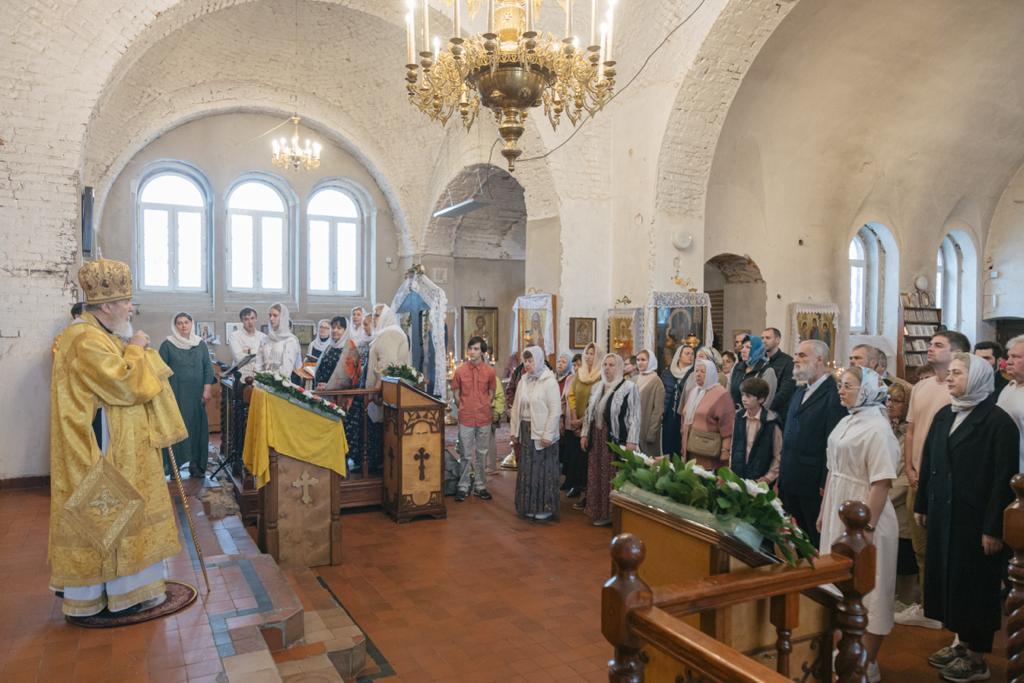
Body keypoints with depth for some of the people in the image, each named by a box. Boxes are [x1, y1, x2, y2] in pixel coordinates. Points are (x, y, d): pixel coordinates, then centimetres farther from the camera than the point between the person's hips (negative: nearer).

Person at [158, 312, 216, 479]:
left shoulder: (200, 344, 9)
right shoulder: (167, 345, 1)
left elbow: (208, 367, 7)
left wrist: (207, 389, -2)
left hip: (197, 394, 3)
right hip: (176, 393, -2)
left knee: (197, 427, 3)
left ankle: (196, 465, 10)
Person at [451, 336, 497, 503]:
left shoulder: (489, 371, -2)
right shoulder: (460, 370, -3)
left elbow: (491, 394, 7)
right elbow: (456, 395, 5)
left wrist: (483, 409, 4)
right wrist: (464, 410, 4)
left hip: (484, 418, 1)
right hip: (466, 419, -1)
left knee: (482, 454, 10)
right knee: (466, 455, 5)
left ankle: (480, 486, 21)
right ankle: (463, 487, 16)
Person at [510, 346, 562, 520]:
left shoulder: (549, 381, -11)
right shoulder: (524, 381, 7)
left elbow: (555, 410, -14)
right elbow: (516, 406, 10)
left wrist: (547, 435, -16)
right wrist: (514, 429, 7)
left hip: (542, 432, -6)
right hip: (526, 430, 6)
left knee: (543, 470, 3)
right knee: (527, 470, 12)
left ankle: (545, 507, 14)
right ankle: (529, 506, 23)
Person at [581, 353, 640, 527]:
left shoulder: (629, 387, -9)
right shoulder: (597, 387, 12)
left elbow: (634, 416, -12)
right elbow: (589, 412, 17)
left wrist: (631, 441, -17)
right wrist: (584, 434, 11)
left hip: (616, 439, -6)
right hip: (598, 439, 6)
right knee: (597, 475, 11)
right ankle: (600, 512, 23)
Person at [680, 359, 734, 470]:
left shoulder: (721, 394, -8)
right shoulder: (694, 392, 15)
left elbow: (727, 425, -13)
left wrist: (725, 450, -17)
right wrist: (684, 443, 19)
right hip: (691, 448, 7)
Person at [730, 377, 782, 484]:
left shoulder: (771, 422, -11)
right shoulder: (737, 417, 2)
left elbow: (778, 455, -6)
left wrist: (768, 478, -8)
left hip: (759, 482, -4)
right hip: (736, 477, 4)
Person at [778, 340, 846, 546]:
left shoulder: (834, 394, -14)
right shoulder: (800, 392, 14)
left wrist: (826, 485, -19)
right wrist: (781, 477, 14)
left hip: (814, 485, -8)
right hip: (790, 483, 8)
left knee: (817, 541, 6)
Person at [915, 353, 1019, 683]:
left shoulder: (998, 421, -11)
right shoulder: (944, 415, 9)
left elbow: (1004, 478, -15)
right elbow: (928, 463, 11)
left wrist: (993, 527, -17)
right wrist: (921, 504, 10)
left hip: (975, 518, -6)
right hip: (942, 515, 6)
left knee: (974, 582, 5)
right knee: (946, 576, 12)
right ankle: (961, 641, 28)